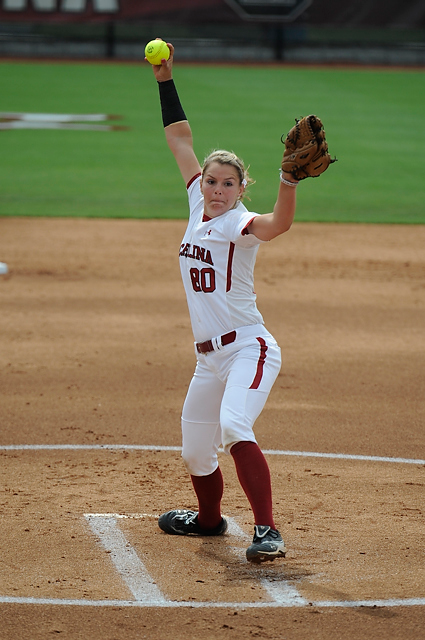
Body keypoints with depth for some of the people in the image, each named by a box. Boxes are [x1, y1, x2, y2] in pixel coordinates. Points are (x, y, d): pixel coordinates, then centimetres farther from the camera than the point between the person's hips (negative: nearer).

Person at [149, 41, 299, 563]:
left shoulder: (241, 224, -11)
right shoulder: (198, 206, 7)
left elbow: (279, 223, -35)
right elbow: (179, 139, 13)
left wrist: (290, 178, -51)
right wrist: (165, 80, 10)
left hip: (248, 347, -8)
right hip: (209, 357, 8)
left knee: (234, 427, -31)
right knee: (195, 451, 18)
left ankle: (267, 532, -34)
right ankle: (209, 519, 46)